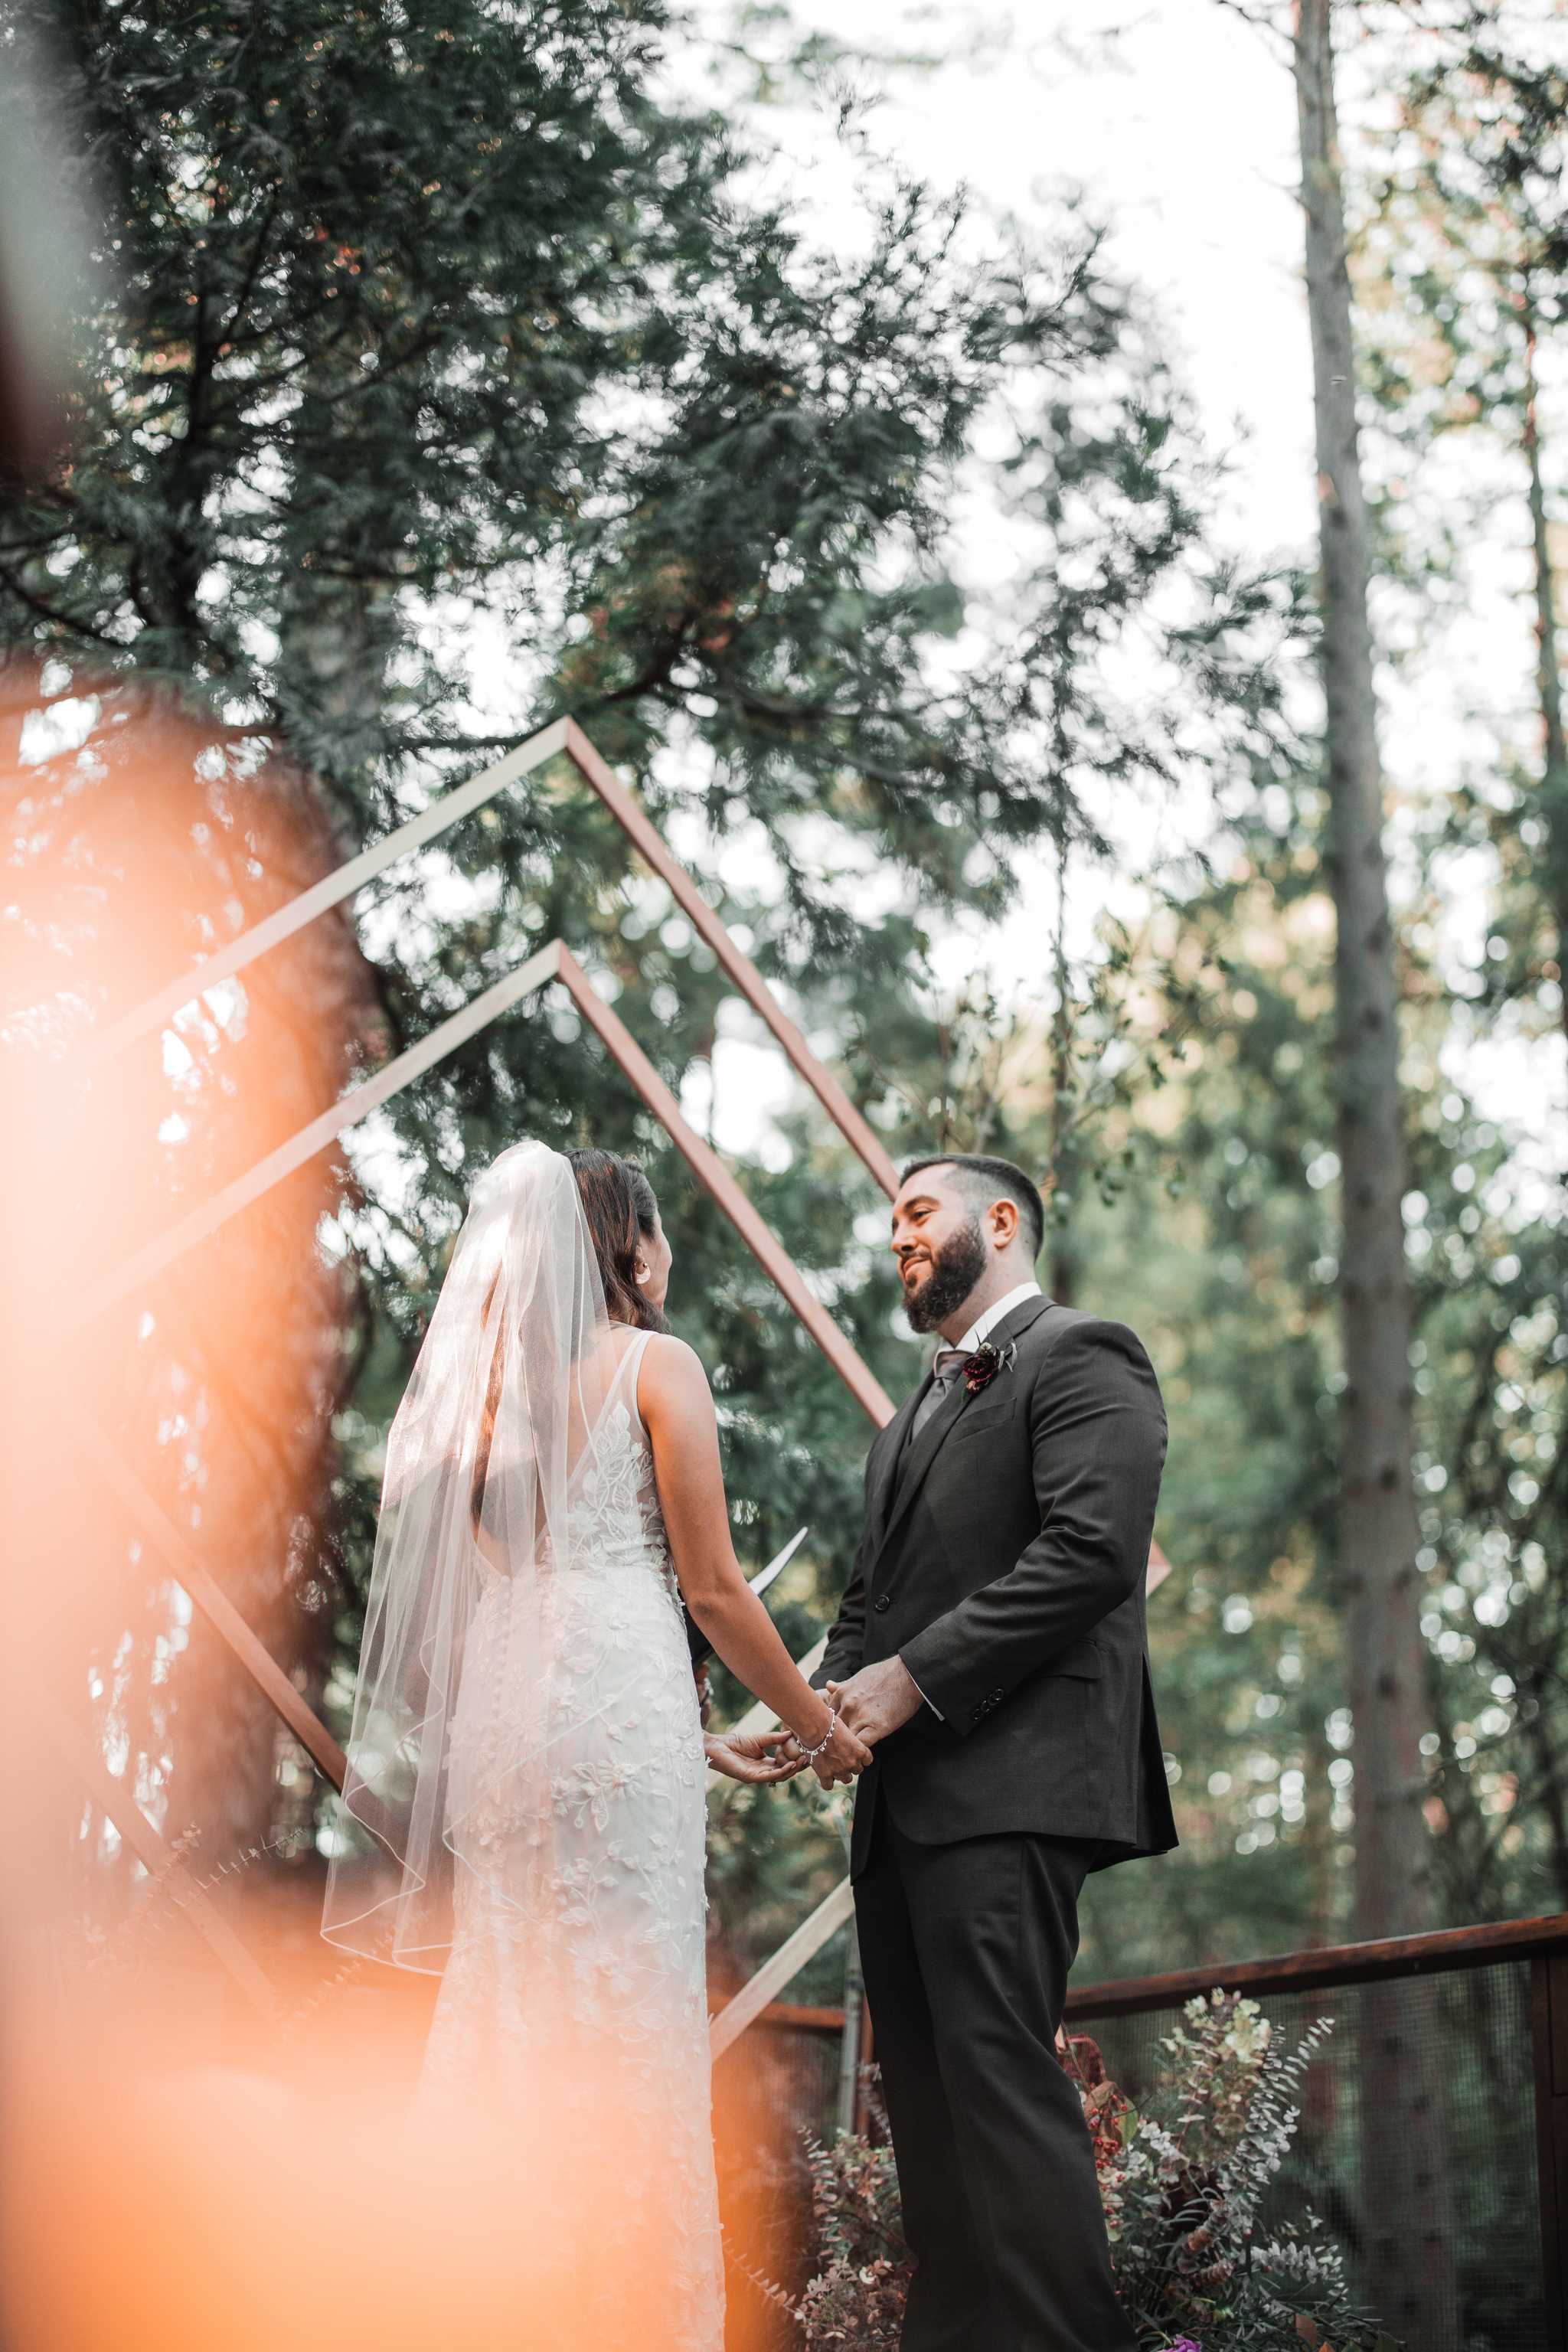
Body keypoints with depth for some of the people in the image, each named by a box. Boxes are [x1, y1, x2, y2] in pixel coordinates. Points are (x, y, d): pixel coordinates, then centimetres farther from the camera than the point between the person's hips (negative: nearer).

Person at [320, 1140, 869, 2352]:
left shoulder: (492, 1378, 19)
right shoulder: (656, 1364, -1)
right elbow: (711, 1589, -4)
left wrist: (704, 1737, 26)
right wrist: (818, 1726, 9)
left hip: (502, 1709, 7)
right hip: (615, 1700, -7)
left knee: (537, 2025, 8)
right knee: (630, 2027, -5)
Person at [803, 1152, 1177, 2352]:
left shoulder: (1081, 1356, -1)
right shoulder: (918, 1414, 28)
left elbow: (1093, 1551, -15)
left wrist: (915, 1678, -16)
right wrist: (837, 1693, 5)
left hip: (1008, 1778, -9)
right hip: (906, 1799, 9)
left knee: (1000, 2070, -16)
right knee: (924, 2088, 7)